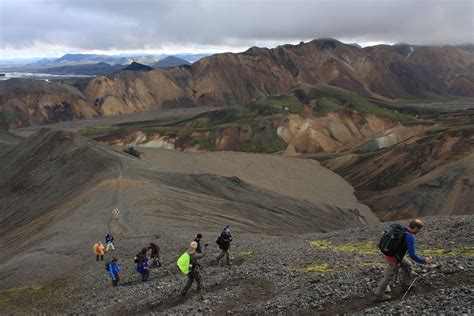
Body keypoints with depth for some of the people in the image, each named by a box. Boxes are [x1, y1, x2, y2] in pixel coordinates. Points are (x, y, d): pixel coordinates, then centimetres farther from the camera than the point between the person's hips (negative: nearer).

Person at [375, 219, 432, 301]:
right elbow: (413, 256, -24)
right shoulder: (410, 237, -28)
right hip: (393, 259, -9)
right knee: (388, 277, 7)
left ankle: (405, 284, 40)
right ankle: (379, 295, 21)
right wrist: (424, 260, -9)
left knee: (407, 265, 26)